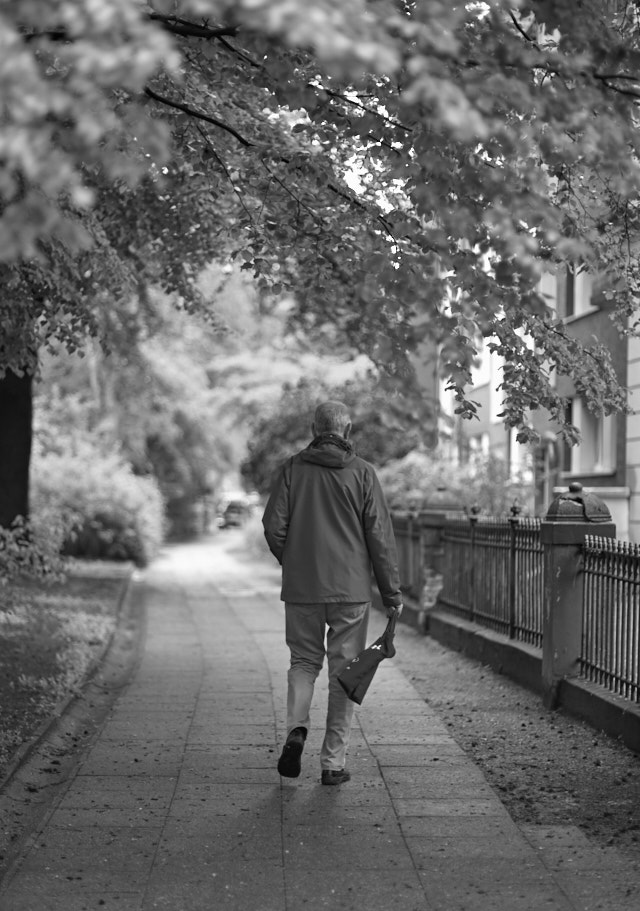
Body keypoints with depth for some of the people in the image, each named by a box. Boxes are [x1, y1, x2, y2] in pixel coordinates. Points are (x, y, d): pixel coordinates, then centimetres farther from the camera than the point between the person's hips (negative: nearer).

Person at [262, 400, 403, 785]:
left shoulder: (292, 469, 1)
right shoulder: (362, 472, -3)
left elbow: (273, 526, -2)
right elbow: (380, 536, -4)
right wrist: (392, 592, 1)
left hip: (301, 589, 2)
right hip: (351, 589, -1)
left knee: (303, 662, 17)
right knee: (344, 670, 7)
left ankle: (297, 728, -7)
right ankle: (333, 762, 8)